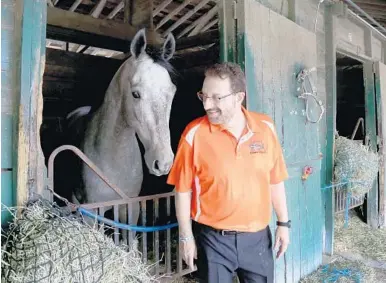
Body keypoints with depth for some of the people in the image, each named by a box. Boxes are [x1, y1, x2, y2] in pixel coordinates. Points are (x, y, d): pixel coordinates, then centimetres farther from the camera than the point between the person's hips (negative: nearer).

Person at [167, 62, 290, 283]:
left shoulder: (266, 127, -5)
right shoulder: (195, 133, -14)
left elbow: (275, 181, 5)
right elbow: (183, 190, -7)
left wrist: (283, 223, 7)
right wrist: (186, 236, -4)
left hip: (258, 237, 3)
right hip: (213, 239, -2)